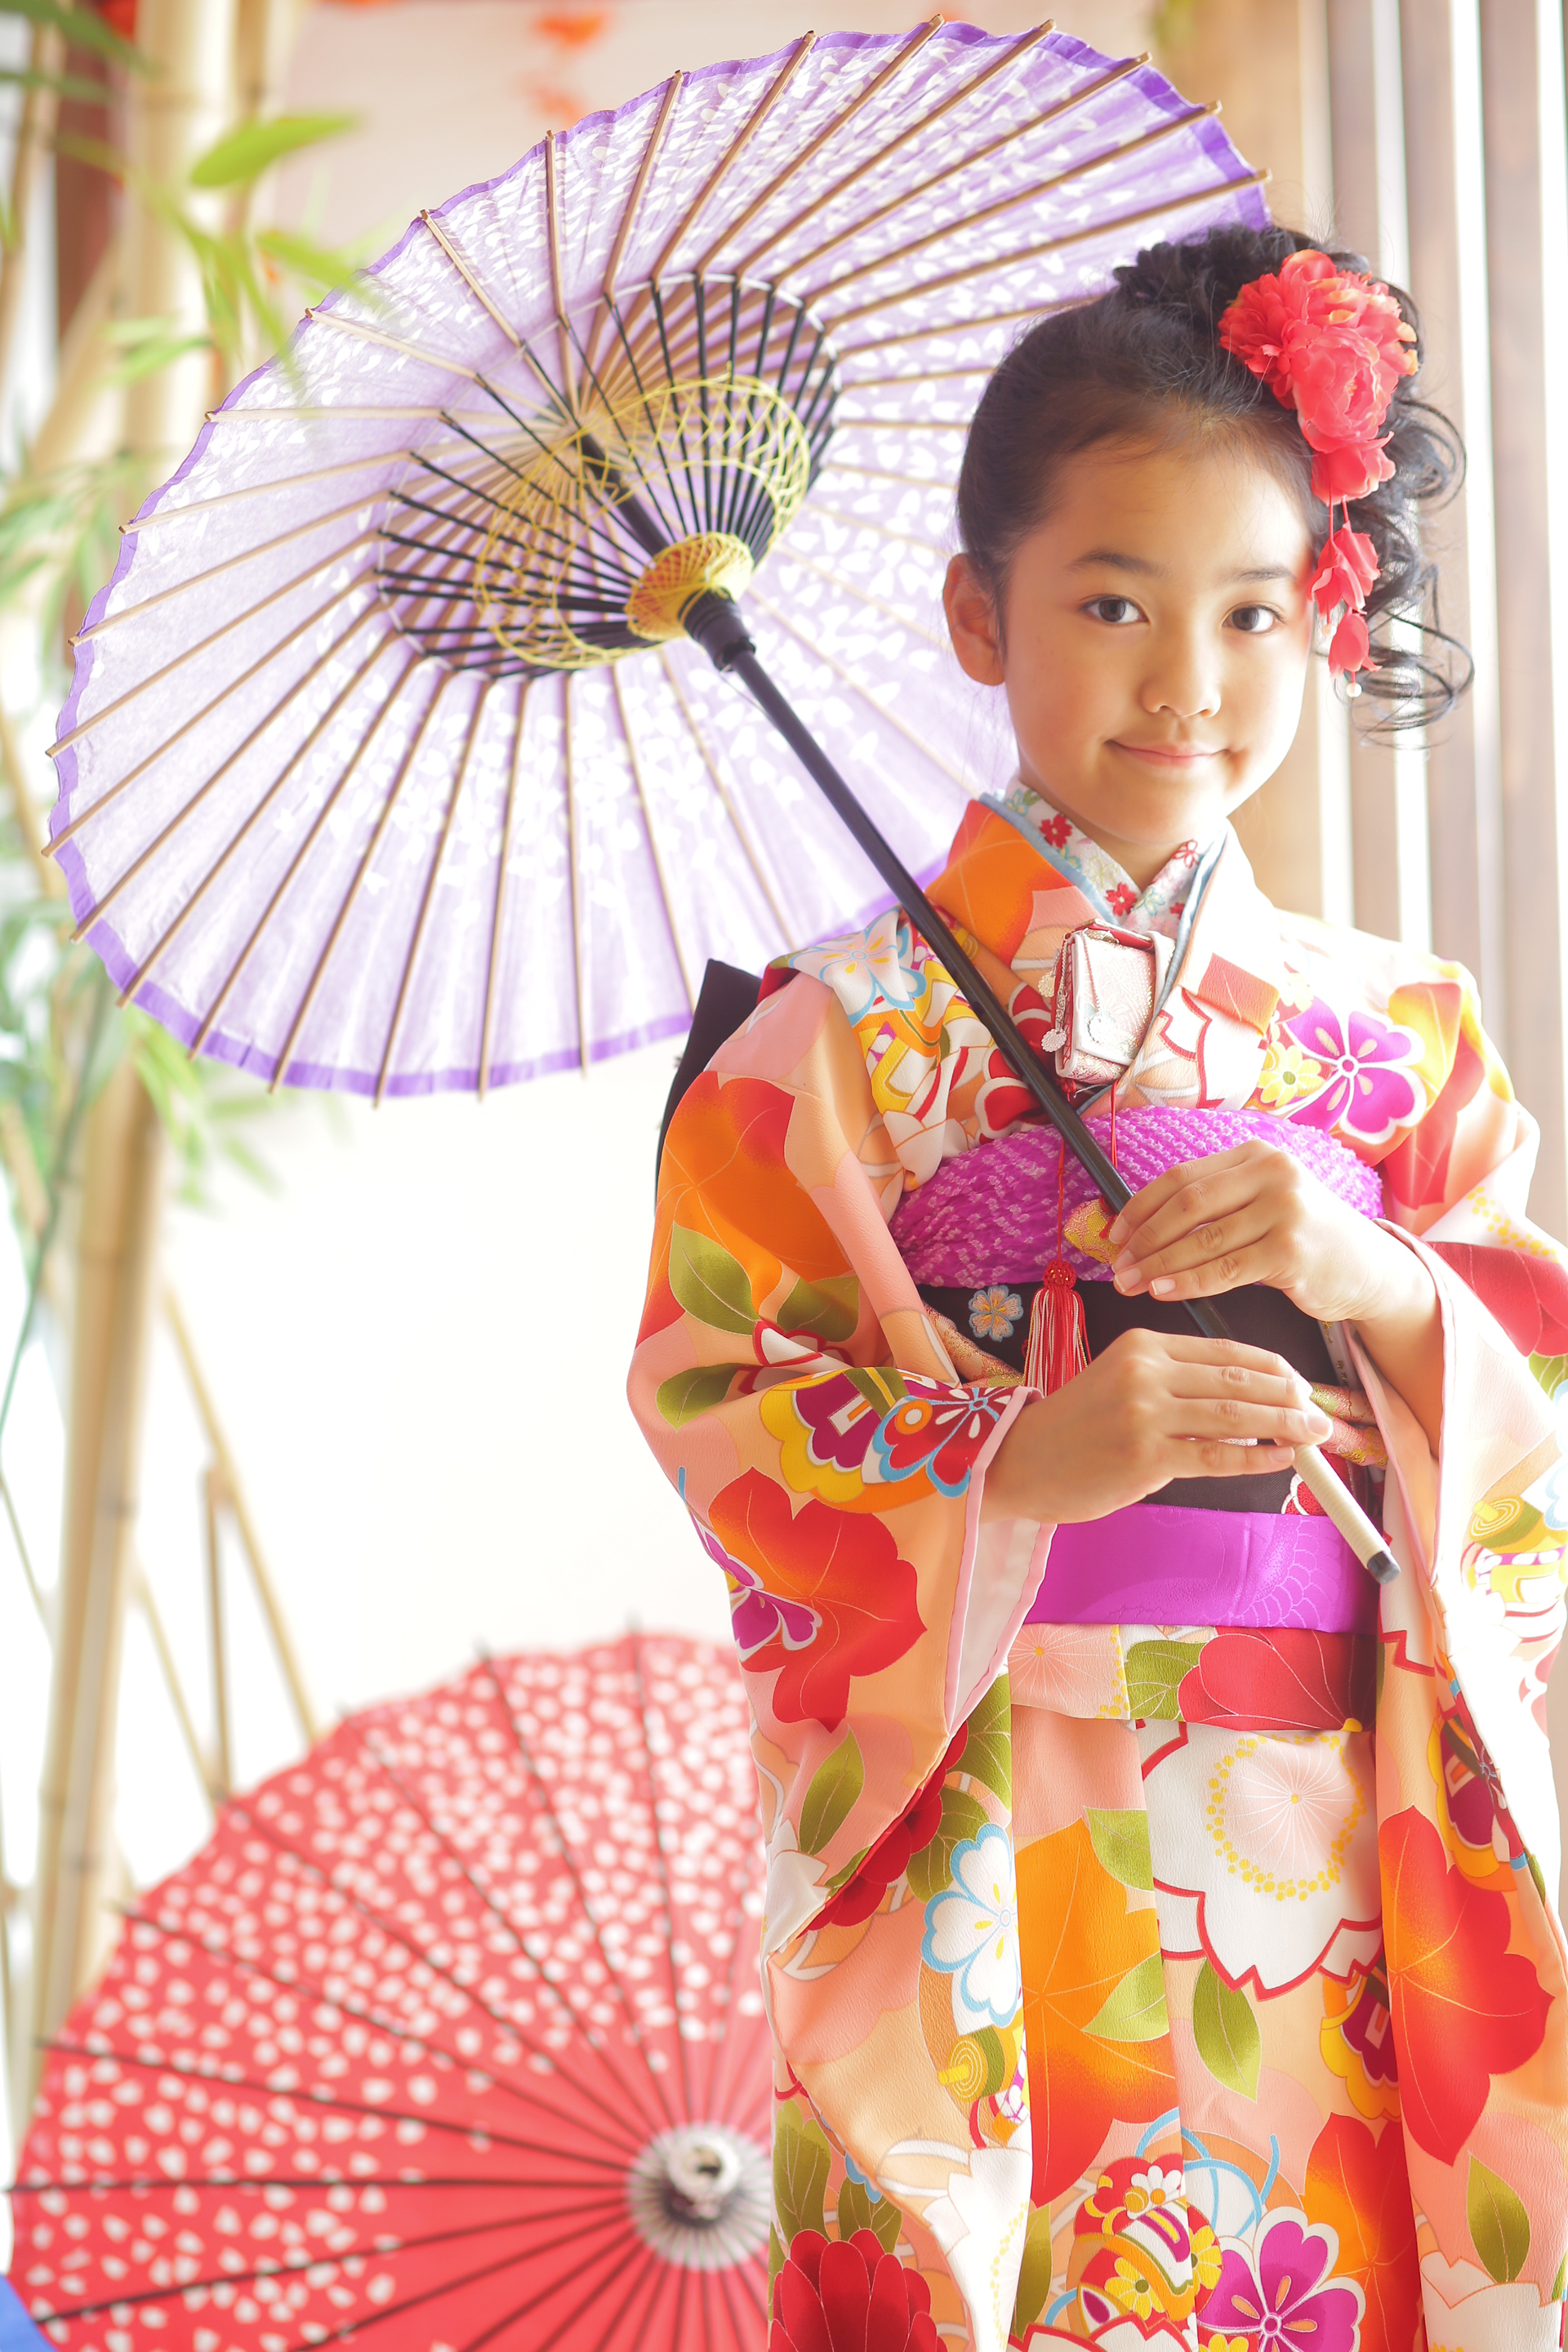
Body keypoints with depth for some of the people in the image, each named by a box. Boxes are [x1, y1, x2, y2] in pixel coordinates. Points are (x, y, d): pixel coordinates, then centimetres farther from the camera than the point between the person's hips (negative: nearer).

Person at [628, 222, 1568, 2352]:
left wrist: (1375, 1278, -13)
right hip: (992, 1838, -2)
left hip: (1342, 1853, 3)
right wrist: (1017, 1461, -19)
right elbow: (704, 1383, -5)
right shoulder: (855, 1026, 0)